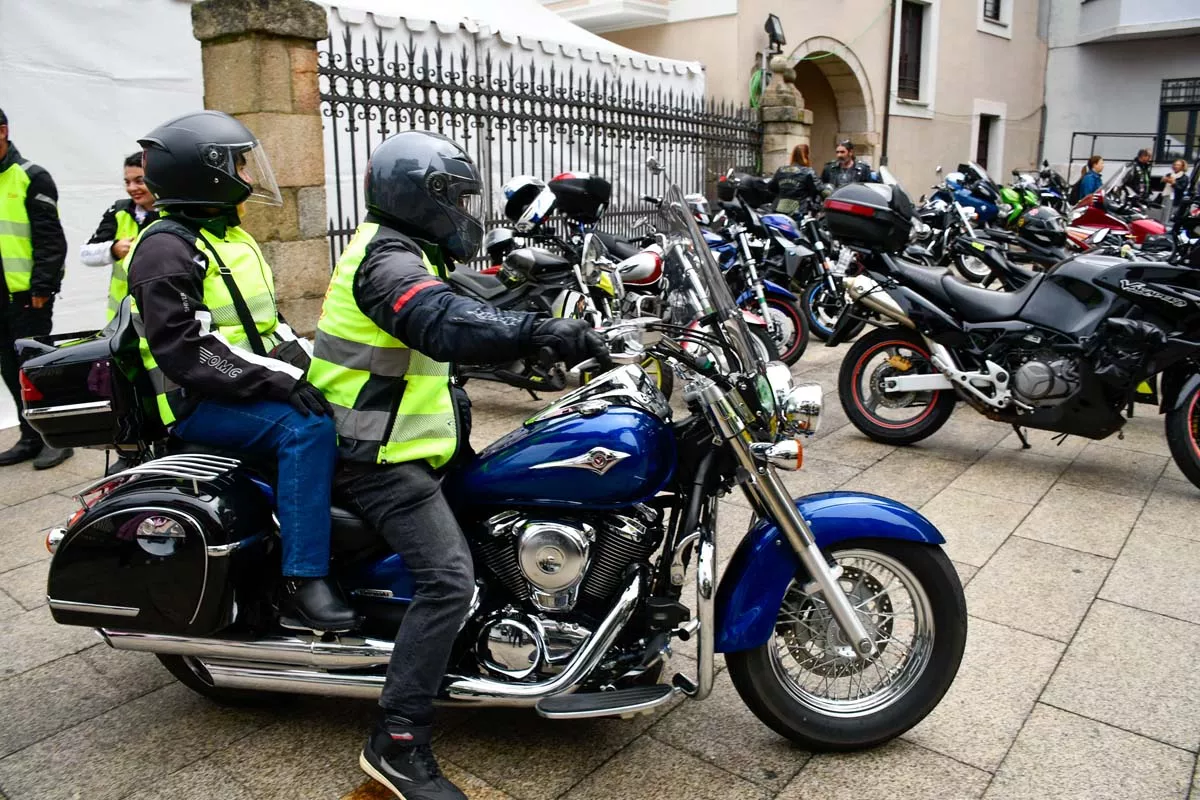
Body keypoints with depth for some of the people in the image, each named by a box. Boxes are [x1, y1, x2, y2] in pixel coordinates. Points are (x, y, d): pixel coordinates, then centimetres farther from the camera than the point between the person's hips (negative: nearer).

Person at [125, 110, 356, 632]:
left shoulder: (231, 238, 17)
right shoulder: (165, 248, -13)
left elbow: (266, 321, 20)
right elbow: (182, 348, -23)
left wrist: (309, 367, 2)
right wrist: (277, 378, -28)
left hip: (256, 388, 9)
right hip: (201, 403, -9)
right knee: (307, 429, -31)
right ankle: (301, 585, -29)